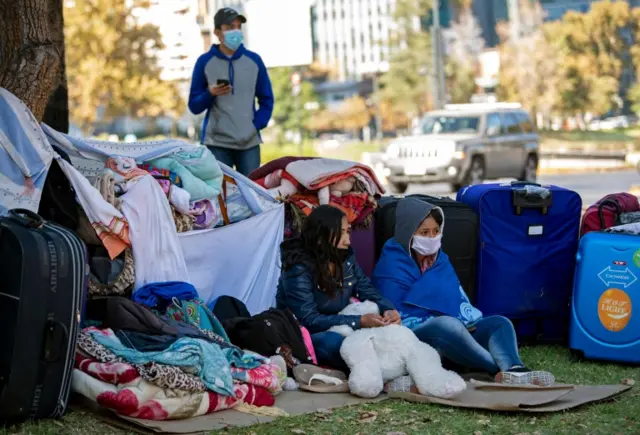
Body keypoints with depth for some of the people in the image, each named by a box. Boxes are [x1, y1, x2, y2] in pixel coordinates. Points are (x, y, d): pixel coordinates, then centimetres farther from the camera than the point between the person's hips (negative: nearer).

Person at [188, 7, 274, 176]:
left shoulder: (254, 60, 8)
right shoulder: (205, 62, 3)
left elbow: (266, 100, 13)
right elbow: (194, 106, 5)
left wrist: (257, 124, -3)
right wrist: (210, 94, -14)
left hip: (249, 143, 2)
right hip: (217, 143, -2)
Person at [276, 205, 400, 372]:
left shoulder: (346, 257, -2)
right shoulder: (299, 269, -23)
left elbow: (367, 291, 0)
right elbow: (308, 320, -27)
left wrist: (388, 310, -24)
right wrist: (359, 322, -34)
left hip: (338, 327, 7)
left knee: (388, 332, -15)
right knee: (333, 341, -37)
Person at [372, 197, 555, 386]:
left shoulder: (440, 259, 19)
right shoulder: (392, 265, -5)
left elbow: (459, 298, 20)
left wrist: (467, 321, -3)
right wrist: (433, 322, -16)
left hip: (450, 335, 8)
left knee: (499, 323, -12)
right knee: (447, 324, -38)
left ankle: (515, 371, -44)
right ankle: (502, 371, -32)